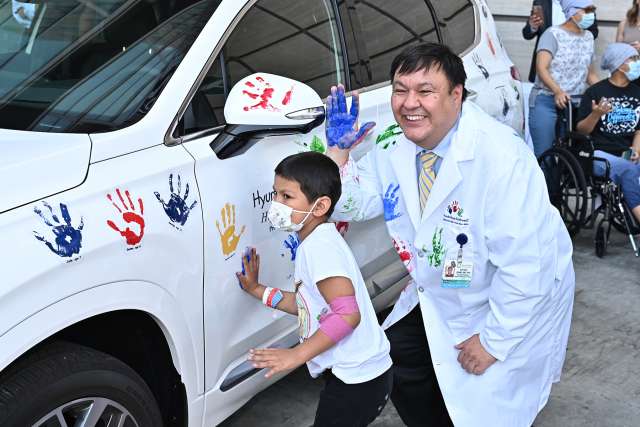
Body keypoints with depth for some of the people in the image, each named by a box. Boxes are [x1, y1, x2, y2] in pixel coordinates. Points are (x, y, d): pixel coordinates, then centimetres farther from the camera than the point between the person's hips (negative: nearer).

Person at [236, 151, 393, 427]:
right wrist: (258, 291, 14)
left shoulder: (319, 245, -22)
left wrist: (297, 354, -27)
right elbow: (308, 305, 12)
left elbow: (347, 314, -29)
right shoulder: (318, 241, 9)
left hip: (357, 380, -10)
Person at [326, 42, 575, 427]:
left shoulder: (501, 157, -32)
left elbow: (525, 264, -30)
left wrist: (493, 340, -22)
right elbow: (352, 205, 0)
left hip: (511, 305, -6)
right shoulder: (396, 147, -9)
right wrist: (339, 149, -17)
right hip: (439, 299, 7)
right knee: (397, 364, 12)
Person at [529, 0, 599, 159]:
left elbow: (590, 74, 23)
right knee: (543, 154, -9)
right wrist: (558, 91, -31)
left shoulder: (588, 37, 15)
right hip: (546, 101, -5)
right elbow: (542, 68, -15)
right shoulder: (553, 34, -4)